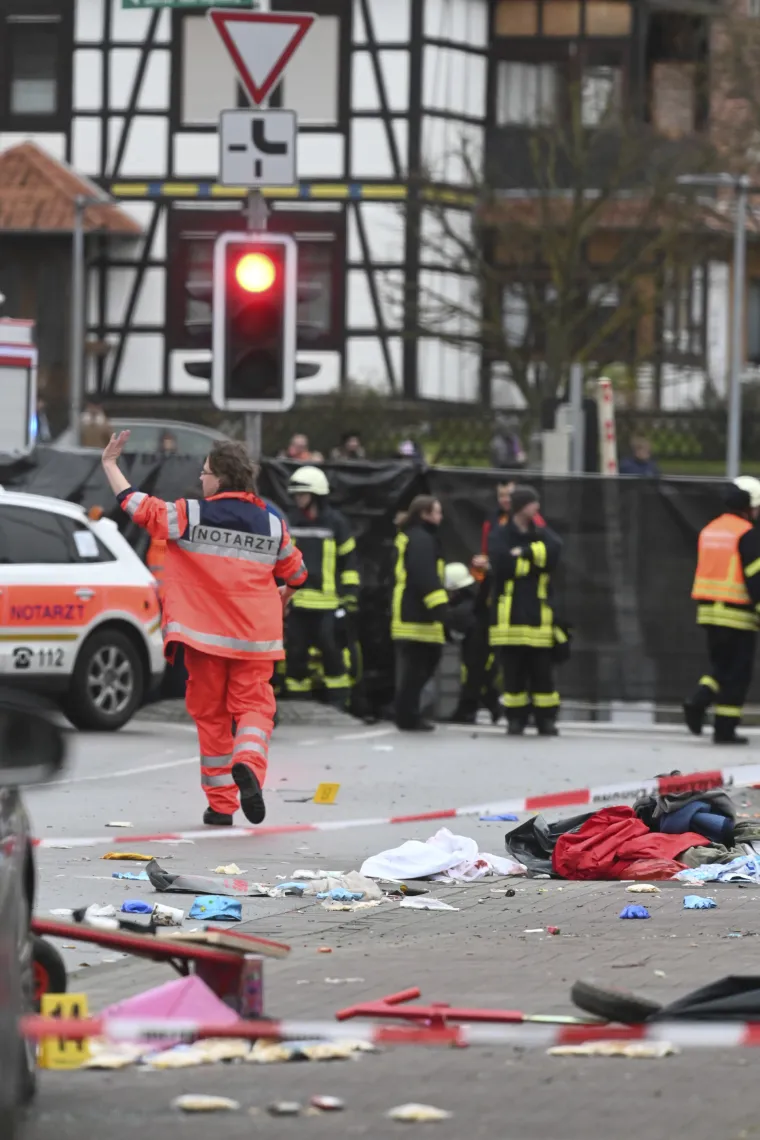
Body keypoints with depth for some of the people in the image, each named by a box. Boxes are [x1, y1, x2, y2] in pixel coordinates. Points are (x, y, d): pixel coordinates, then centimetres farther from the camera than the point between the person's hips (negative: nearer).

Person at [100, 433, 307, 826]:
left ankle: (220, 804, 10)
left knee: (211, 713, 9)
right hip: (256, 637, 1)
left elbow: (137, 506, 1)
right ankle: (249, 763, -28)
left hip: (205, 634, -1)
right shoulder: (272, 521, 3)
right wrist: (282, 597, 37)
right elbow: (295, 572, 14)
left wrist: (110, 464, 13)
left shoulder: (190, 515, -6)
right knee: (253, 705, 4)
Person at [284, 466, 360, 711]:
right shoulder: (291, 523, 11)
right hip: (297, 598, 4)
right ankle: (296, 700, 12)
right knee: (296, 651, 4)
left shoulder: (335, 522, 0)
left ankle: (339, 698, 0)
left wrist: (350, 593, -2)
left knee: (331, 650, -8)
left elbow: (349, 559, 3)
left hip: (327, 600, -4)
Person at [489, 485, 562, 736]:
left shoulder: (543, 534, 11)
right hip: (509, 613, -1)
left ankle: (546, 719, 4)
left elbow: (553, 552, -10)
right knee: (513, 671, 2)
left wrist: (522, 554, -11)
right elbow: (501, 564, -14)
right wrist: (535, 559, -5)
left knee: (542, 669, 0)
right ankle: (515, 719, 9)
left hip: (538, 613, 1)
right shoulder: (501, 536, 3)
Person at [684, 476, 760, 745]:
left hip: (708, 609, 7)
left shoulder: (709, 530, 13)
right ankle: (725, 729, 1)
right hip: (738, 614, -7)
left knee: (721, 666, 17)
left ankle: (697, 702, -6)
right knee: (737, 673, 1)